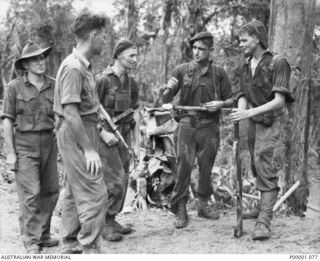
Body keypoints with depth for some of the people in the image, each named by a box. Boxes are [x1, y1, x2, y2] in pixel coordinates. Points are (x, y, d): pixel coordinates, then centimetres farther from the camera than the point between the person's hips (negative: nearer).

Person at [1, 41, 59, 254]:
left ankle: (43, 234, 25)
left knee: (51, 191, 9)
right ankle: (31, 241, 3)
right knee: (31, 193, -7)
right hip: (24, 145, -4)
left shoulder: (54, 86, 7)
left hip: (49, 143, 4)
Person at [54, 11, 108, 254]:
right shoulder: (73, 67, -18)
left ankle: (70, 245, 25)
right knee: (94, 192, -9)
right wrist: (89, 149, -22)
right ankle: (90, 248, -2)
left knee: (75, 191, 15)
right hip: (76, 135, -10)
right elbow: (70, 112, -23)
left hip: (84, 131, 10)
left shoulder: (84, 65, 12)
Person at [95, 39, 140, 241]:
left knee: (123, 180, 9)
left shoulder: (131, 82, 9)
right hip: (106, 135, -7)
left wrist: (136, 137, 10)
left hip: (124, 134, 7)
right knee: (115, 180, -11)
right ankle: (105, 224, 2)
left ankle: (112, 220, 22)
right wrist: (103, 132, -18)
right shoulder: (103, 80, -13)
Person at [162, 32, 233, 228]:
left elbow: (230, 100, 10)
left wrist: (220, 104, -10)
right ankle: (180, 210, -1)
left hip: (209, 126, 1)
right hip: (187, 124, -1)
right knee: (184, 166, -7)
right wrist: (167, 103, -12)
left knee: (206, 167, 8)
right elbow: (168, 92, 9)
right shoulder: (182, 70, 4)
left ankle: (204, 205, 26)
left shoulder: (219, 73, 4)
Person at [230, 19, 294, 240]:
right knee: (258, 167, 16)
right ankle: (265, 207, 35)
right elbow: (243, 96, 6)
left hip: (271, 121, -7)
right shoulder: (246, 66, 6)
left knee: (265, 169, -16)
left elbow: (279, 100, -21)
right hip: (254, 122, 7)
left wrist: (250, 113, -30)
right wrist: (241, 110, -18)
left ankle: (264, 222, -17)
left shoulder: (277, 63, -15)